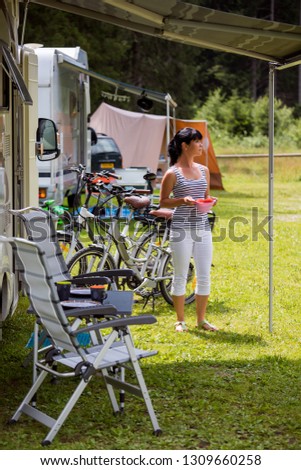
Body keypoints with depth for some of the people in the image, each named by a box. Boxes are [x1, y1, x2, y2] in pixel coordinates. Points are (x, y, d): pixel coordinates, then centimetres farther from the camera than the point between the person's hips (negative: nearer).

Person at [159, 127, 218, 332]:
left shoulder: (204, 170, 11)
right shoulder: (173, 173, -6)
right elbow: (163, 201, -3)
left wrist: (210, 201, -3)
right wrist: (183, 200, -18)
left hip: (203, 227, 5)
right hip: (182, 228, -5)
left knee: (205, 276, 7)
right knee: (180, 276, 3)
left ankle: (201, 319, 20)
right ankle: (180, 320, 16)